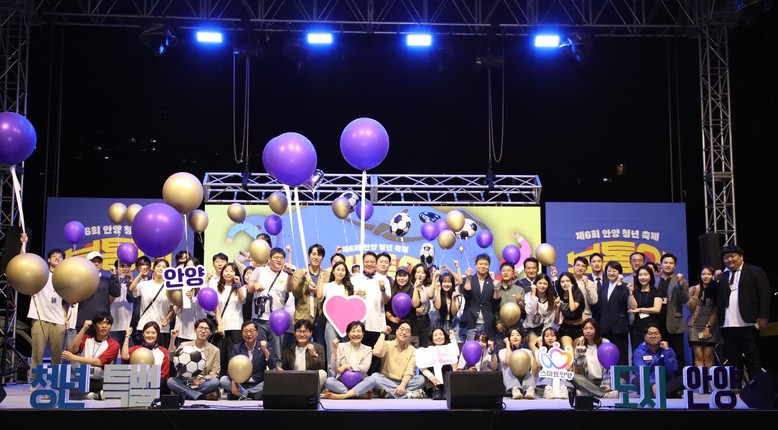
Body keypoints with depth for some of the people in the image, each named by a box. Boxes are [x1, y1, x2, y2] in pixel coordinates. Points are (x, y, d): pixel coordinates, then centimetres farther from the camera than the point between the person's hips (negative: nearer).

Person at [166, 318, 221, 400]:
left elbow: (215, 374, 1)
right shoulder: (184, 345, 10)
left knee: (215, 382, -32)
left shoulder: (215, 350, 7)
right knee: (170, 381, -30)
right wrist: (172, 339, -16)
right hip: (183, 384, 1)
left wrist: (202, 380, -18)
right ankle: (202, 396, -36)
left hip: (202, 384, -1)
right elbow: (172, 358, -7)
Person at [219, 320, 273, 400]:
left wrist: (265, 350, -22)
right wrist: (233, 383, -26)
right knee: (223, 380, -23)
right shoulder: (236, 348, 6)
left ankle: (241, 394, -23)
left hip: (258, 385, -1)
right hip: (240, 384, 1)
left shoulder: (264, 346, 3)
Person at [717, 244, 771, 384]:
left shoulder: (755, 271, 4)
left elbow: (764, 294, -4)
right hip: (728, 325, 4)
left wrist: (763, 317, -10)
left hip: (749, 324, -4)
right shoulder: (722, 276, 17)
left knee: (753, 358, 0)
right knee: (733, 359, 7)